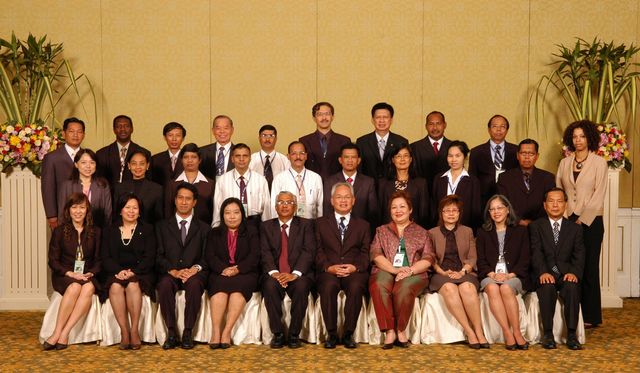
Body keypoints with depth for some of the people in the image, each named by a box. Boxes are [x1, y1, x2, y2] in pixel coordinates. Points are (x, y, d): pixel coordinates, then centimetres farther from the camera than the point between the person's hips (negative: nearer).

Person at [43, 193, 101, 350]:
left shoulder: (95, 232, 11)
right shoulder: (59, 231, 5)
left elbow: (99, 260, 10)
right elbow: (53, 260, 1)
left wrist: (90, 273, -11)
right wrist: (70, 273, -15)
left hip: (88, 276, 2)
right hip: (64, 276, -2)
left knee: (88, 288, -34)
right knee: (75, 287, -36)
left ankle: (63, 334, -35)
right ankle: (58, 333, -35)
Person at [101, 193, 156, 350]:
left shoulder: (147, 230, 12)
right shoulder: (109, 231, 17)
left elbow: (150, 258, 1)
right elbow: (106, 258, 7)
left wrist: (133, 272, -15)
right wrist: (119, 271, -13)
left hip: (140, 273, -1)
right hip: (116, 273, 1)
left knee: (132, 285, -34)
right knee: (115, 287, -32)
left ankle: (135, 330, -29)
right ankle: (124, 332, -30)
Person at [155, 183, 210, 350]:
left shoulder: (204, 228, 18)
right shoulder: (162, 226, 17)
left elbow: (207, 257, 8)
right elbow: (159, 256, 6)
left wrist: (196, 268, -13)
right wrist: (173, 271, -12)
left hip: (194, 274, 0)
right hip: (169, 273, 0)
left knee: (194, 284, -36)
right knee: (165, 284, -35)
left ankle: (188, 332, -27)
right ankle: (171, 333, -27)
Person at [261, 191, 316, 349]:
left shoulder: (305, 225, 11)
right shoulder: (266, 226, 16)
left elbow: (308, 251, -3)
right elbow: (265, 252, 2)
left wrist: (294, 274, -18)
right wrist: (273, 272, -18)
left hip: (298, 274, -1)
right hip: (275, 274, 1)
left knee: (301, 287, -33)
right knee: (270, 286, -32)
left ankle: (294, 334, -19)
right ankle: (277, 333, -20)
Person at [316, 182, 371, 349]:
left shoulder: (363, 225, 21)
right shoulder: (321, 223, 18)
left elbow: (366, 253, 10)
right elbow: (318, 252, 7)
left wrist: (355, 267, -11)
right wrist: (329, 267, -12)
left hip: (354, 271, 0)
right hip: (328, 271, 0)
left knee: (356, 287, -34)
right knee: (328, 287, -35)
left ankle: (348, 334, -20)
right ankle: (332, 334, -21)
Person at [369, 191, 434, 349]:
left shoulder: (422, 233, 20)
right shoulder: (381, 231, 22)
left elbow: (428, 258, 7)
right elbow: (376, 254, 6)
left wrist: (410, 270, -13)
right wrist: (395, 269, -13)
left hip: (413, 274, -1)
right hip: (385, 271, 1)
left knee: (403, 289, -37)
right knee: (378, 286, -35)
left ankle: (400, 329, -19)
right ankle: (389, 331, -30)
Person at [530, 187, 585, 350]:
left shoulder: (575, 228, 16)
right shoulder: (536, 226, 11)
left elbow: (579, 255, 4)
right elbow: (536, 253, -4)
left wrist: (574, 272, -17)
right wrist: (543, 272, -23)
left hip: (566, 274, 1)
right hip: (544, 274, -1)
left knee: (572, 288, -32)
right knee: (547, 288, -34)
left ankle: (571, 335, -26)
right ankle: (548, 334, -24)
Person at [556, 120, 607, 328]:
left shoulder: (599, 163, 0)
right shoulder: (564, 163, 11)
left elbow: (598, 195, -6)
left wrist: (582, 218, -11)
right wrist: (566, 217, -1)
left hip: (590, 220, -3)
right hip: (568, 221, 3)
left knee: (589, 267, 0)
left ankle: (590, 316, 8)